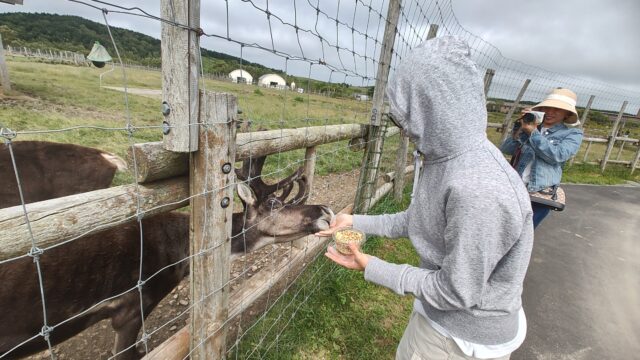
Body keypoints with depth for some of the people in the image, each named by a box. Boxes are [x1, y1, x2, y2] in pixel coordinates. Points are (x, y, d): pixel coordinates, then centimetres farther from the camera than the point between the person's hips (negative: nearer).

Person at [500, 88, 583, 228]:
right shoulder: (530, 126, 9)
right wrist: (519, 129, -11)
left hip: (542, 194, -2)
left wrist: (533, 132, -14)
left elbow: (557, 156, -14)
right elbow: (505, 150, 2)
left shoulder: (573, 133, 3)